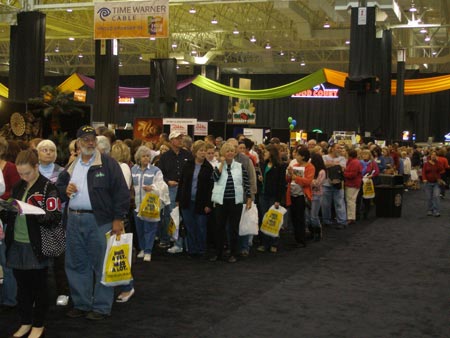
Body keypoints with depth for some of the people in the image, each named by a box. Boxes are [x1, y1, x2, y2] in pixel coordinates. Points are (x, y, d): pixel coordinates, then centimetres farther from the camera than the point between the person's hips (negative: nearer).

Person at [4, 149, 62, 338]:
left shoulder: (48, 188, -8)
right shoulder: (17, 187, 11)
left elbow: (55, 218, -13)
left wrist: (34, 212, -27)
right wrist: (7, 211, -2)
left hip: (37, 246, -6)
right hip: (17, 244, 6)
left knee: (38, 286, 5)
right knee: (22, 285, 14)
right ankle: (25, 322, 27)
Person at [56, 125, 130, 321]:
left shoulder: (108, 164, -4)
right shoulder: (71, 165, 13)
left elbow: (121, 192, -8)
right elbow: (59, 185, 25)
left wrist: (118, 218, -13)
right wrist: (64, 189, 1)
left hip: (99, 221, -6)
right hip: (74, 220, 6)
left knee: (101, 265, 1)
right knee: (76, 264, 13)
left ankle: (101, 306, 12)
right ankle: (81, 304, 25)